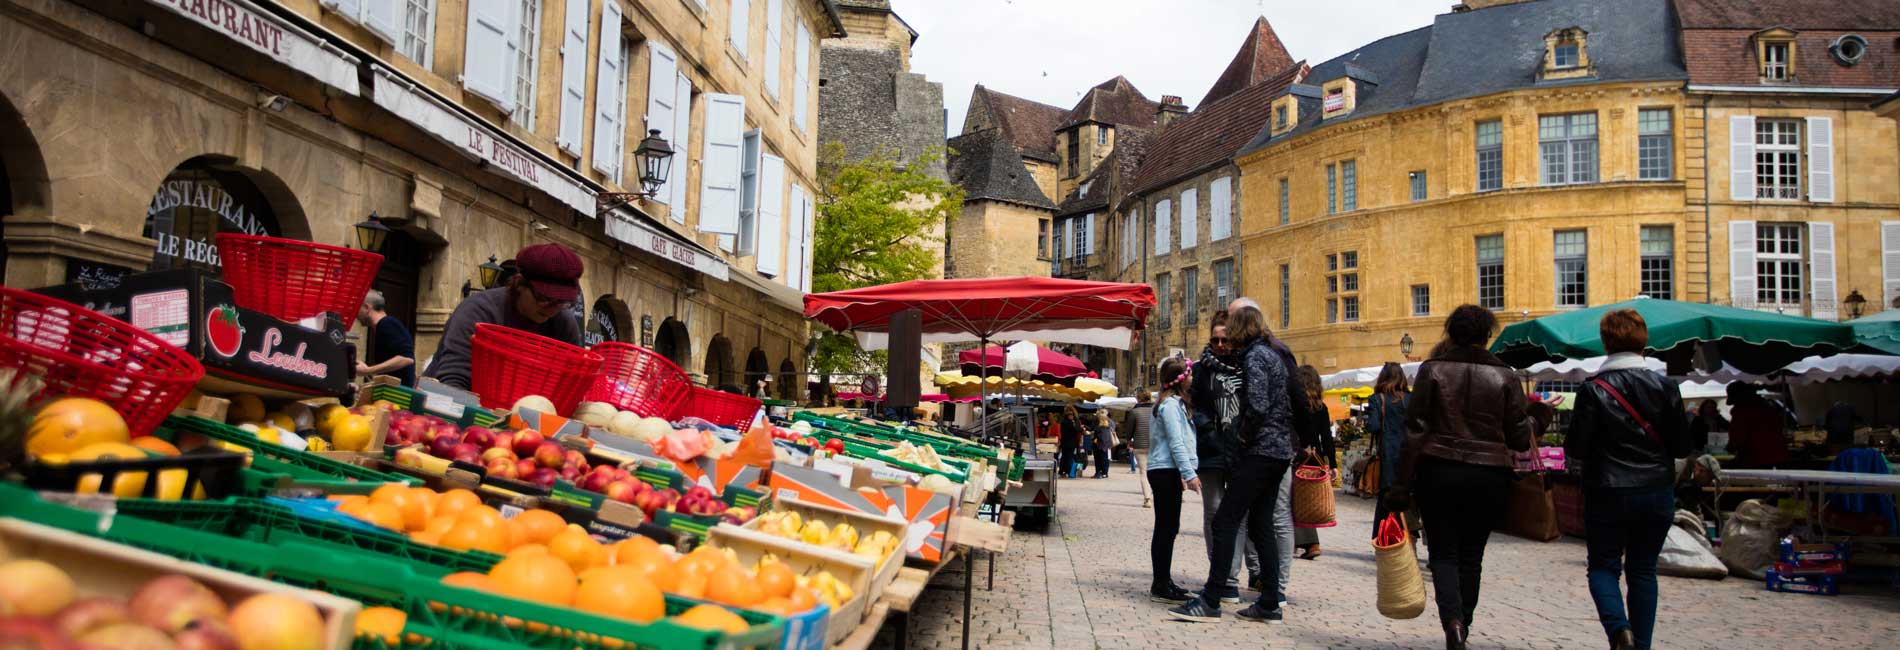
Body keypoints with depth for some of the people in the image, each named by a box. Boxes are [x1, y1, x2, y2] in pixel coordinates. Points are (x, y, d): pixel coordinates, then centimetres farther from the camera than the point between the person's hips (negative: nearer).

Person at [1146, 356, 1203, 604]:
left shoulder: (1177, 403, 18)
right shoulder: (1170, 404, -14)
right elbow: (1176, 442, -19)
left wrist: (1185, 472, 21)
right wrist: (1189, 473, -19)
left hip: (1168, 471, 10)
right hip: (1165, 471, -10)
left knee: (1168, 528, 13)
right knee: (1166, 528, -8)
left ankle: (1164, 581, 19)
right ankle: (1160, 587, -6)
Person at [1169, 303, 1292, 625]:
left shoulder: (1254, 356, -11)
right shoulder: (1274, 355, 18)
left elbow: (1257, 406, -21)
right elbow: (1287, 406, 19)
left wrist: (1245, 439, -7)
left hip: (1259, 452, -10)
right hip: (1280, 452, 10)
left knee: (1225, 521, -8)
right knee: (1261, 525, 12)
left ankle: (1210, 602, -9)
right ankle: (1270, 604, 14)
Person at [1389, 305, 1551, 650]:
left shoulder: (1433, 369, -3)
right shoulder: (1504, 375, 0)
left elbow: (1415, 430, -5)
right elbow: (1519, 436, 2)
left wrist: (1402, 483, -3)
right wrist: (1539, 418, 23)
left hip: (1438, 472, -1)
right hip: (1488, 476, 1)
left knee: (1444, 553, 5)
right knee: (1471, 556, 14)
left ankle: (1453, 621, -17)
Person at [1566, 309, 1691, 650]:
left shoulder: (1594, 389, -11)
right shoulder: (1665, 387, -3)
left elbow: (1576, 448, -11)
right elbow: (1681, 446, 1)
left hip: (1608, 494, -3)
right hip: (1657, 494, 3)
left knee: (1603, 566, 9)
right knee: (1643, 570, 14)